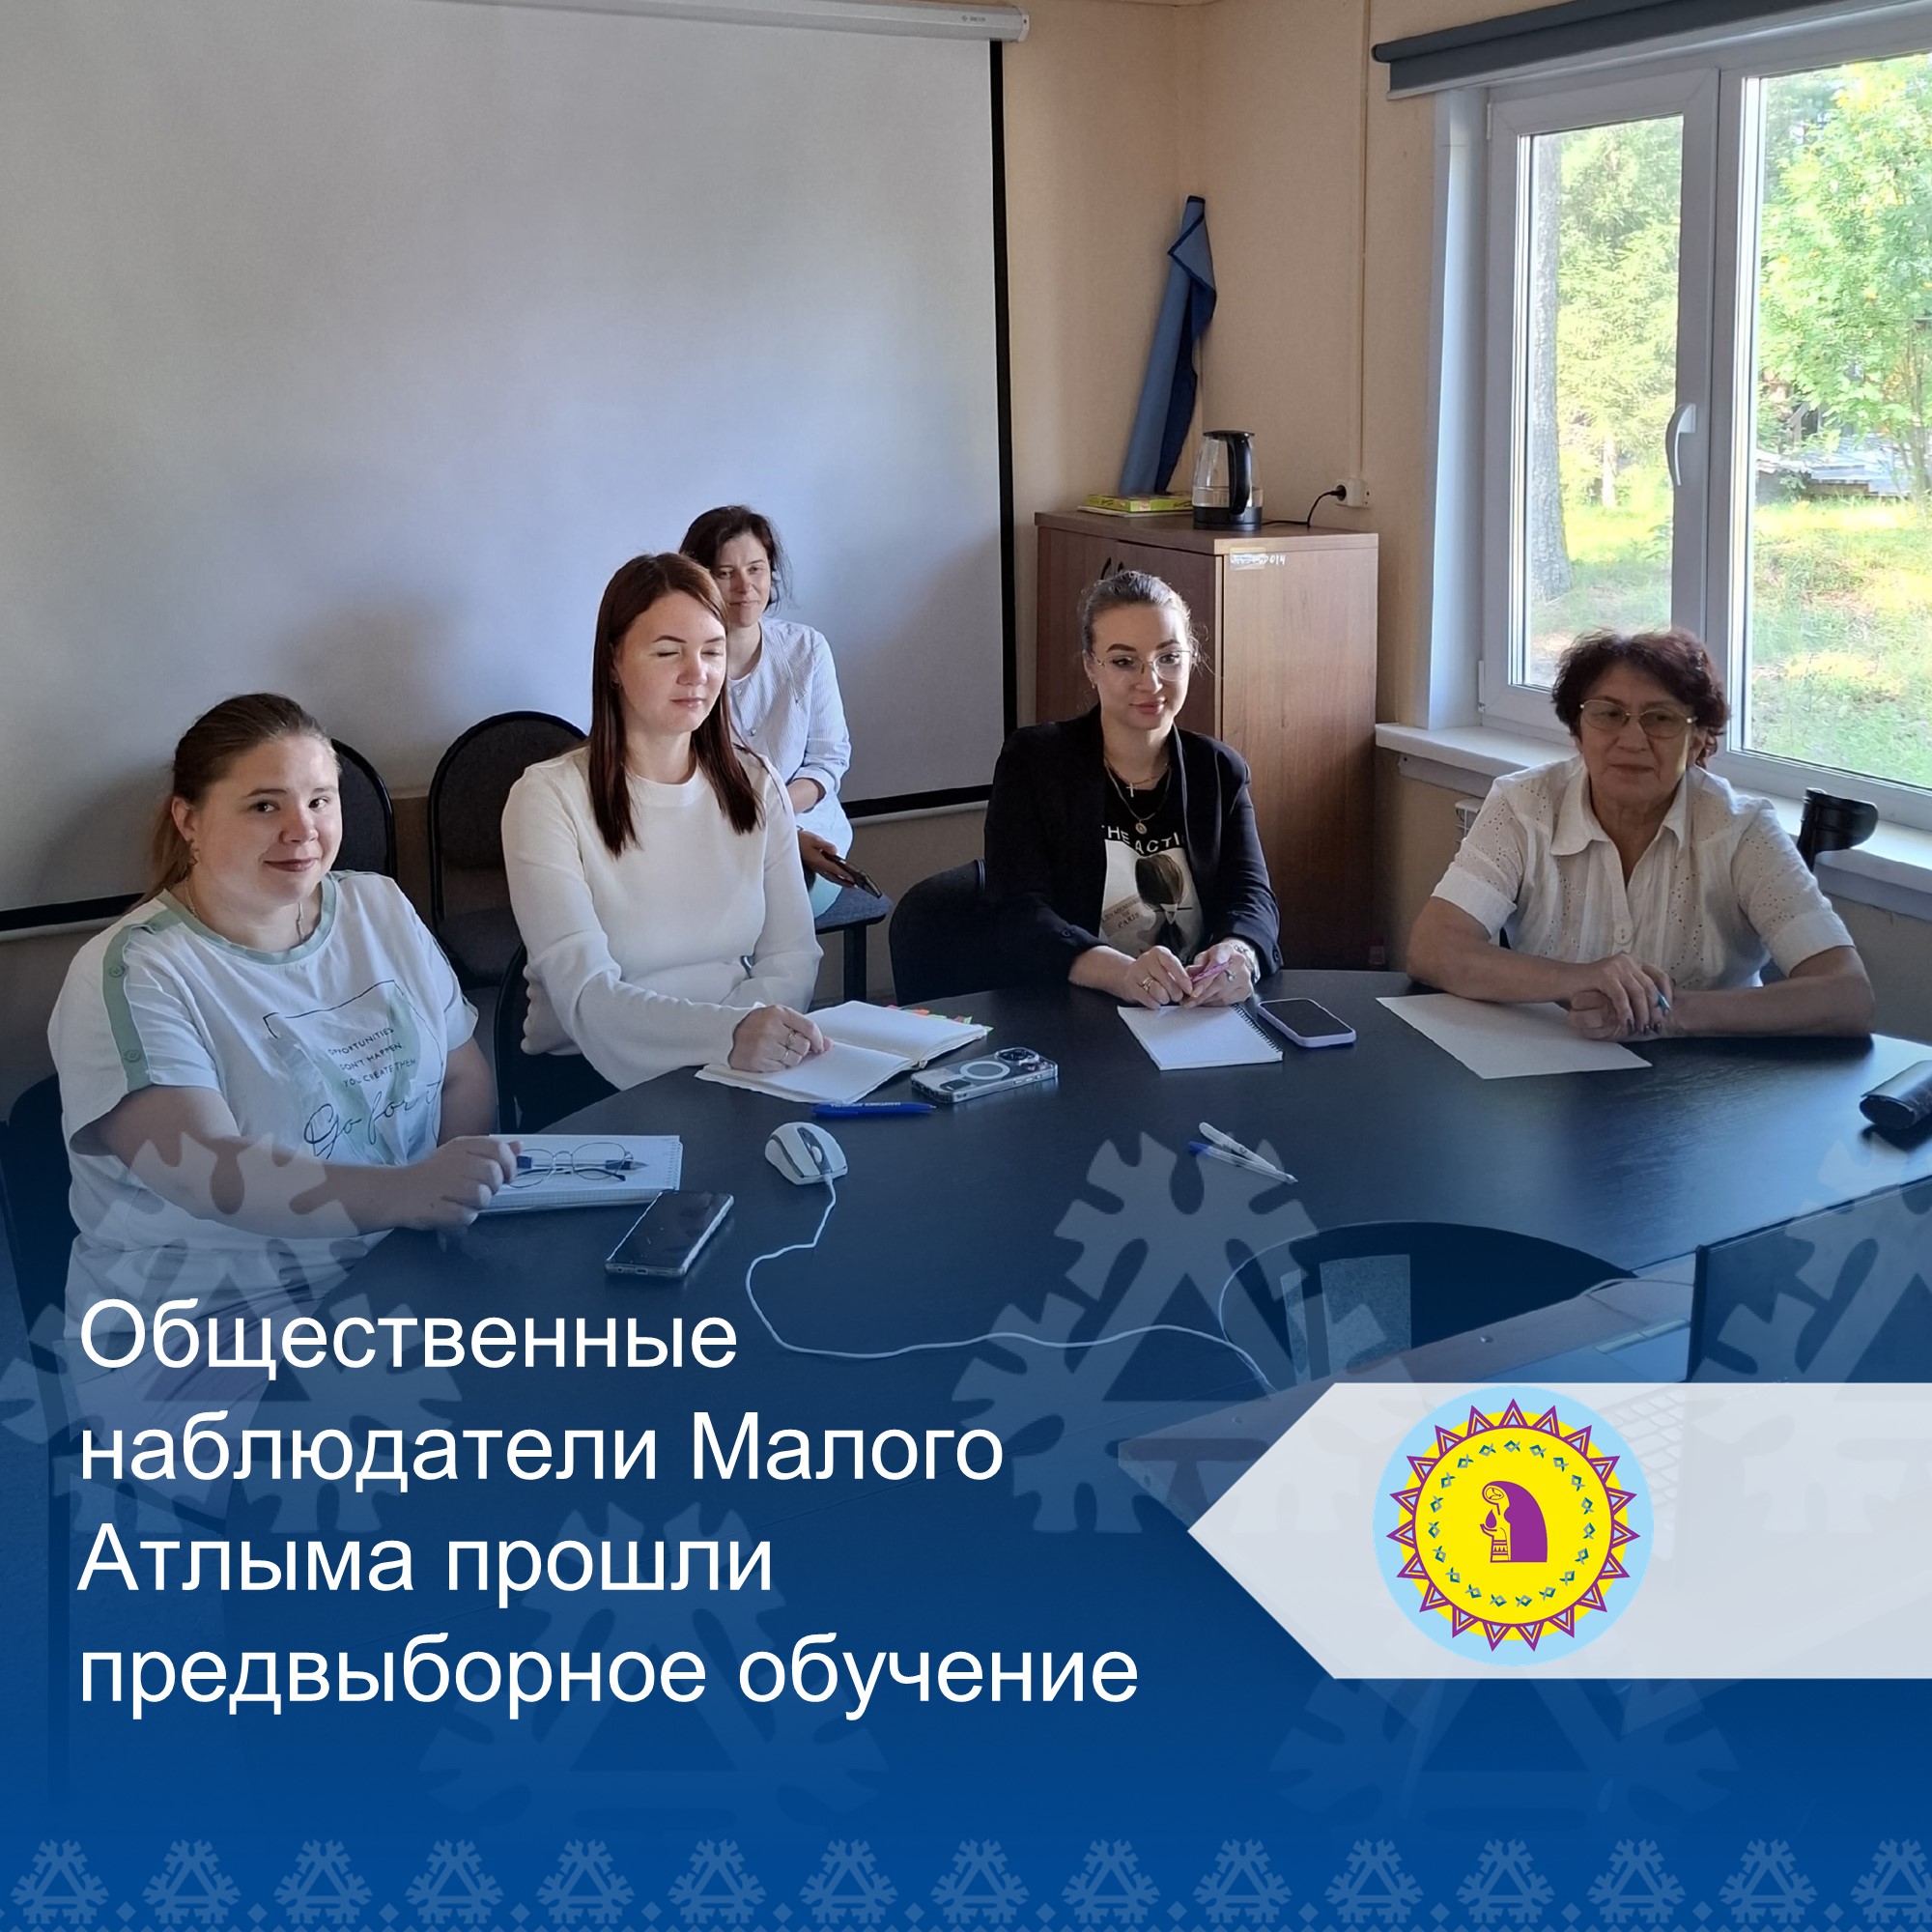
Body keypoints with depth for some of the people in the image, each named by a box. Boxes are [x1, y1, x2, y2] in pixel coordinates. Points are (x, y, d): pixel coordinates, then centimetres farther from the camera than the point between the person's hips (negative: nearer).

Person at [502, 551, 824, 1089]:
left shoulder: (756, 785, 8)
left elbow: (791, 957, 4)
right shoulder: (548, 798, -8)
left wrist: (750, 1031, -18)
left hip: (740, 1069, 5)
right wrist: (729, 1032, -35)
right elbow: (585, 995, -18)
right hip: (595, 1080, -4)